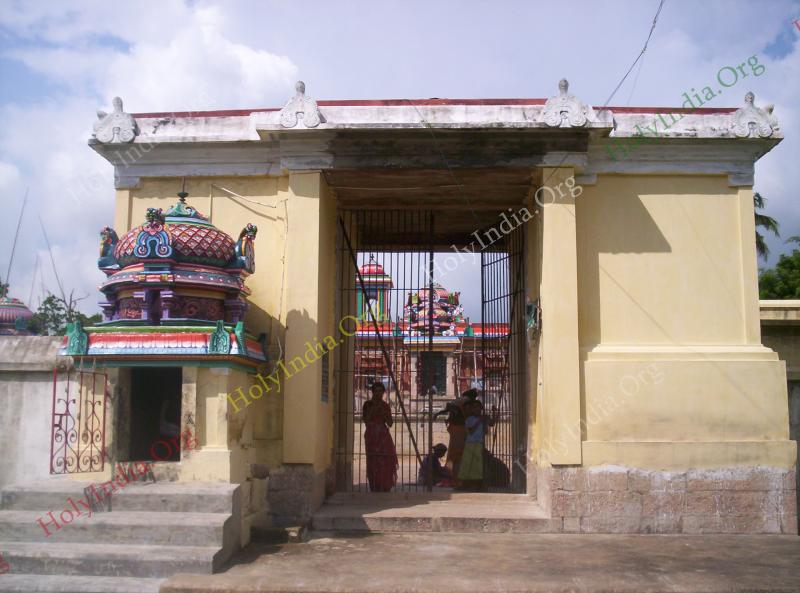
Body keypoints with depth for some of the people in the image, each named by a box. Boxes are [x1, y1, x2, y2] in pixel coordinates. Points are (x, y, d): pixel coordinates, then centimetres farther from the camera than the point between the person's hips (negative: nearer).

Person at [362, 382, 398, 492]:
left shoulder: (385, 406, 7)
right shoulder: (368, 404, 3)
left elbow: (390, 423, 3)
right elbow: (365, 420, -8)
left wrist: (383, 412, -9)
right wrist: (373, 409, -14)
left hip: (383, 437, 1)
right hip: (371, 437, -1)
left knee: (386, 463, -7)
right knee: (373, 463, 0)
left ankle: (385, 488, 0)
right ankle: (375, 489, 5)